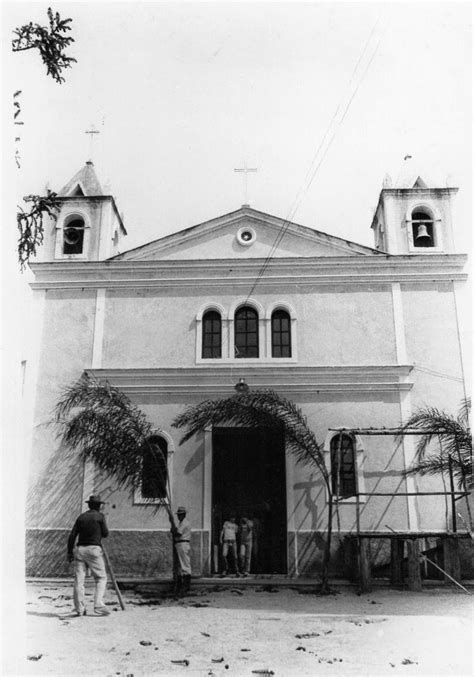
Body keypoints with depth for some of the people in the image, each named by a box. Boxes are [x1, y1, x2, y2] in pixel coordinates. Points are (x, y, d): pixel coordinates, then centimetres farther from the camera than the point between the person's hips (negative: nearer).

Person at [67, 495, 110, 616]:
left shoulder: (81, 517, 12)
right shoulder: (100, 516, 1)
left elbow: (72, 535, 7)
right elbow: (105, 533, 3)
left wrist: (69, 552, 11)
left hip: (79, 549, 5)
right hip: (94, 549, -4)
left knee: (79, 580, 6)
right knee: (101, 578, 3)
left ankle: (79, 609, 7)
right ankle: (98, 606, -7)